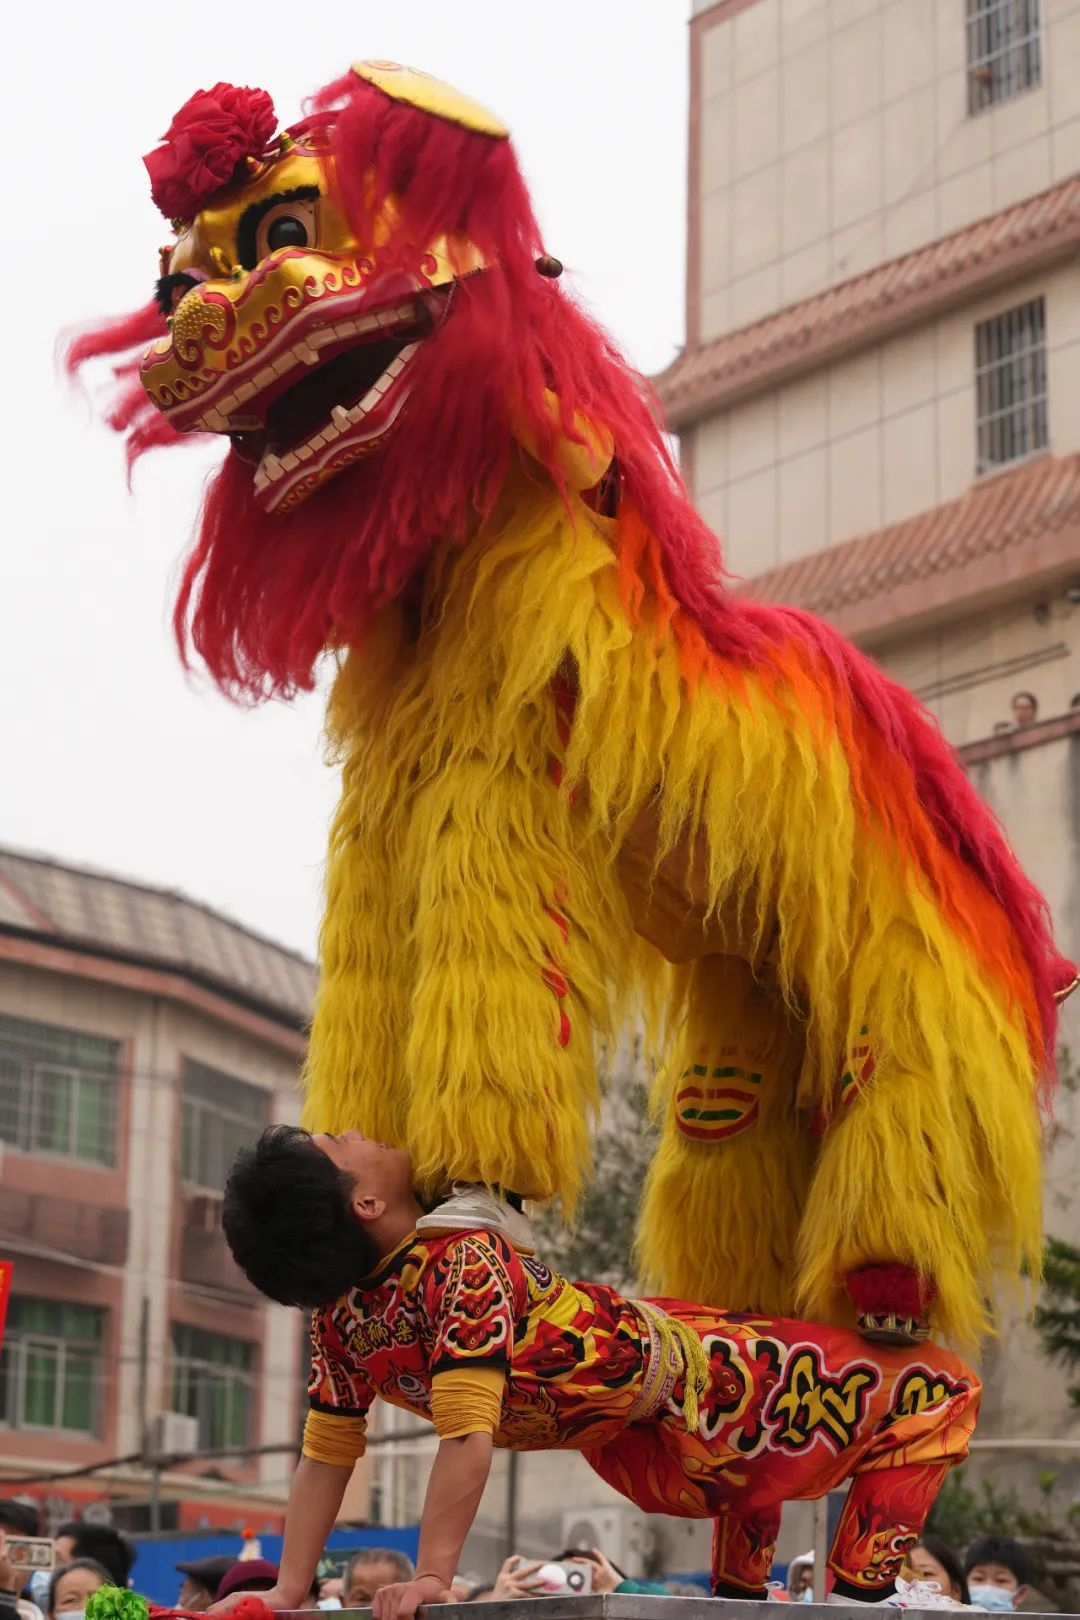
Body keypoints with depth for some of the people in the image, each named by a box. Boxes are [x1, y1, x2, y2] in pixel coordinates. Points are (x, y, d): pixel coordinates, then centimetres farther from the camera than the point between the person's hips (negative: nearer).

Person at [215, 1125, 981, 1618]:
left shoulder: (340, 1317, -10)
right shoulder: (464, 1263, -31)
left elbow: (325, 1455, -5)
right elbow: (466, 1438, -36)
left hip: (637, 1457, 8)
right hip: (699, 1403, -8)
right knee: (938, 1390, 5)